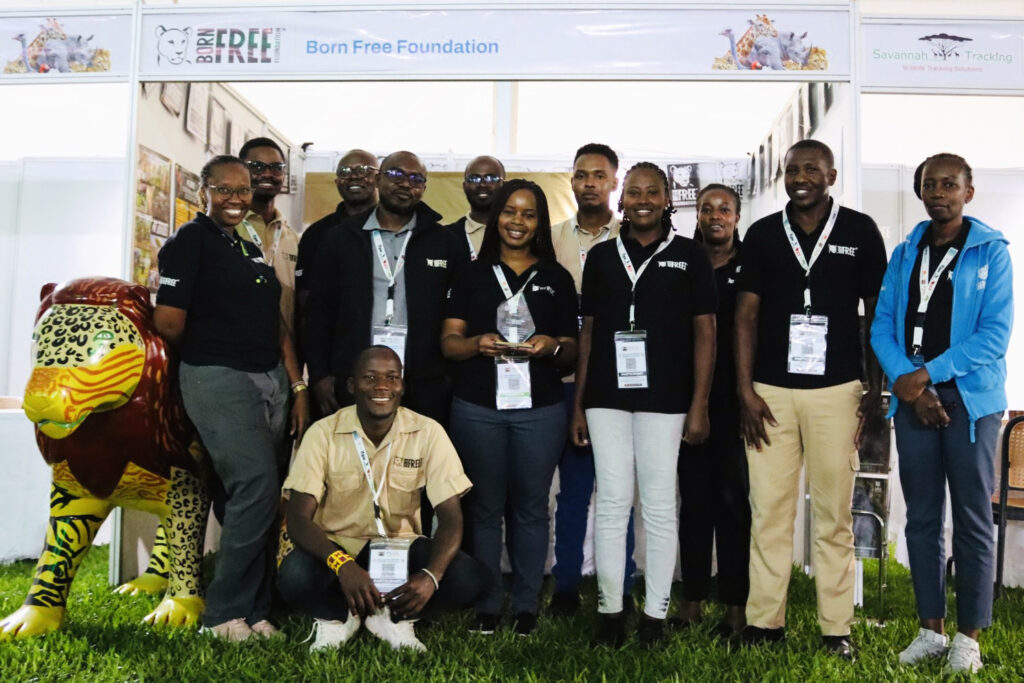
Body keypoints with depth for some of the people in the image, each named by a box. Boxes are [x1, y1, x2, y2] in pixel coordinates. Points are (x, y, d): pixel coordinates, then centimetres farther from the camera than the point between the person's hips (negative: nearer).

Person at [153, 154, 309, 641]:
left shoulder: (252, 250, 19)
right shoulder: (190, 241, -3)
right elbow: (169, 322, -13)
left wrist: (299, 388, 12)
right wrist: (206, 349, 6)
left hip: (271, 379, 7)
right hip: (219, 379, -7)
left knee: (255, 496, 7)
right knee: (257, 488, -14)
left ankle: (251, 609, 16)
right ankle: (225, 612, 0)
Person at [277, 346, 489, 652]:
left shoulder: (429, 433, -11)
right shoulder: (324, 433, -14)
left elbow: (450, 517, -13)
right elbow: (298, 518, -19)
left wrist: (431, 576, -34)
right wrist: (343, 566, -39)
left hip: (401, 547, 2)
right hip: (337, 547, -1)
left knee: (471, 578, -25)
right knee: (294, 578, -34)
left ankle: (393, 616, 1)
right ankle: (336, 616, 0)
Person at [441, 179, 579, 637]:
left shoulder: (557, 278, 11)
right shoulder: (473, 274, 10)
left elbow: (571, 350, 10)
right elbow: (449, 341, 5)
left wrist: (552, 346, -12)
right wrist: (477, 344, -16)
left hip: (540, 409, 0)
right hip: (477, 407, 0)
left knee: (530, 507, 5)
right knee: (485, 507, 5)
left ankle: (526, 606, 16)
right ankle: (486, 604, 15)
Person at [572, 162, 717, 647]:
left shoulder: (690, 256, 4)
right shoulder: (601, 256, 10)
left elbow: (704, 331, 3)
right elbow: (588, 331, 11)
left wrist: (699, 405, -4)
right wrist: (578, 404, 6)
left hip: (664, 399, -2)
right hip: (606, 398, 2)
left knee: (659, 506, 4)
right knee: (611, 503, 4)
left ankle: (655, 613, 14)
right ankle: (609, 610, 14)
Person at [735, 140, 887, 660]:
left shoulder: (860, 231, 5)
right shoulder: (762, 234, 7)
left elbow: (876, 313, 8)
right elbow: (746, 314, 5)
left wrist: (876, 388, 2)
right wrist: (745, 390, -2)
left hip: (837, 390, -1)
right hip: (770, 390, 1)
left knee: (834, 514, 4)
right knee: (768, 510, 3)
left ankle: (836, 628, 14)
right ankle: (764, 621, 13)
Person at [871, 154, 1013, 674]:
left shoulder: (990, 252, -2)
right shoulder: (904, 254, 10)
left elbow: (995, 334, -10)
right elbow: (882, 325, 5)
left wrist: (929, 373, -16)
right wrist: (908, 382, -11)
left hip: (971, 400, -4)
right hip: (913, 401, 4)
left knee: (972, 519, 3)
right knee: (921, 517, 9)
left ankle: (969, 637, 14)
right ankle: (931, 629, 20)